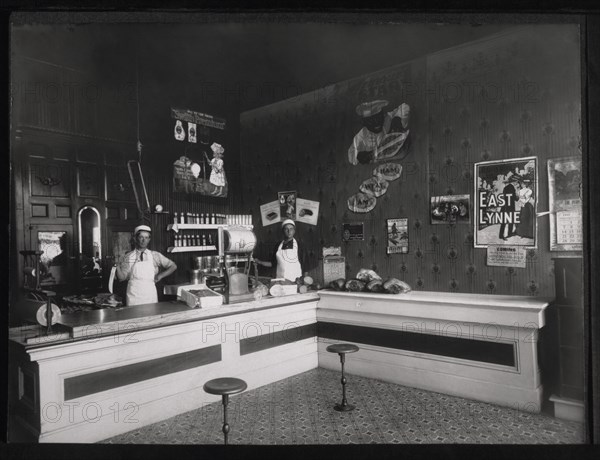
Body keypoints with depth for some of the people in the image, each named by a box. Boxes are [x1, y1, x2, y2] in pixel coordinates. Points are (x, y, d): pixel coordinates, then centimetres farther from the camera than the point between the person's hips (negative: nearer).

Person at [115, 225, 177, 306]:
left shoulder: (155, 255, 4)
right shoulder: (128, 257, 2)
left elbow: (173, 266, 9)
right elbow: (122, 278, 0)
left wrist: (160, 275, -1)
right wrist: (117, 267, -16)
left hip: (150, 296, 1)